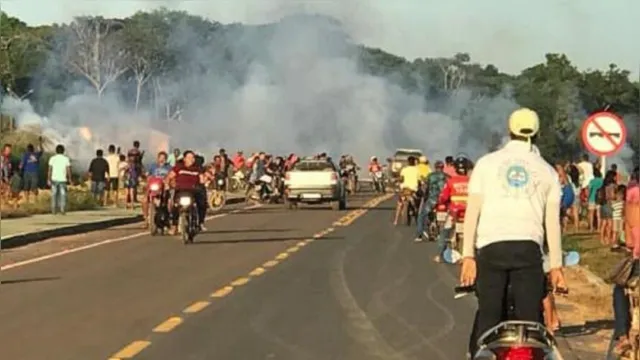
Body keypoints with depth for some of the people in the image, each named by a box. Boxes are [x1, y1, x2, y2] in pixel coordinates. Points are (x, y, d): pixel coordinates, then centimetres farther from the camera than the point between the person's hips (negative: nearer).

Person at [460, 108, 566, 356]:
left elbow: (472, 211, 3)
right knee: (530, 319, 3)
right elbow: (552, 221, 6)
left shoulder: (487, 163, 10)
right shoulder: (546, 170, 12)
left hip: (491, 246, 0)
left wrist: (468, 255, 3)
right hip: (528, 247, 0)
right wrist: (556, 265, 9)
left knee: (488, 316, 4)